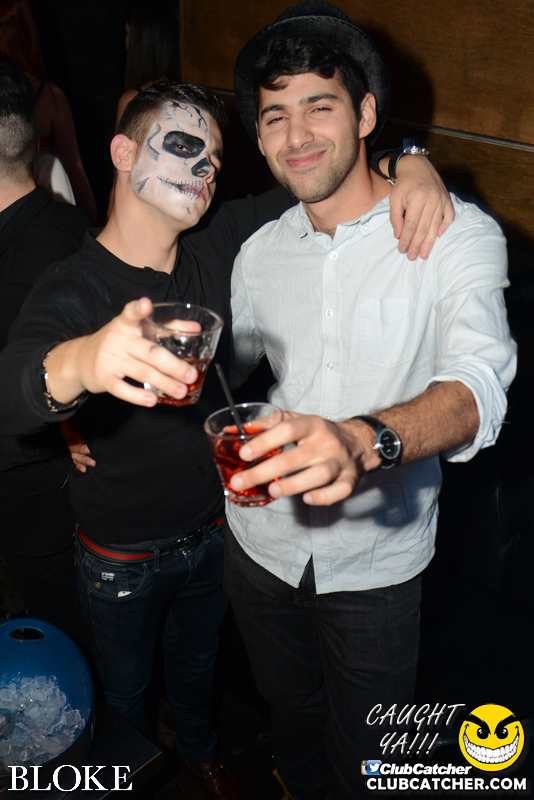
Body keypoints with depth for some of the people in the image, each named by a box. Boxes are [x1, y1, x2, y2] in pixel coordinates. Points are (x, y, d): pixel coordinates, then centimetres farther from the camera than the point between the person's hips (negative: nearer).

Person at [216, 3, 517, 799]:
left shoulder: (457, 235, -15)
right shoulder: (259, 254, -1)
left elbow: (478, 385, -31)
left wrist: (367, 439, -51)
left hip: (375, 559, -3)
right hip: (263, 543, 4)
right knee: (290, 718, 28)